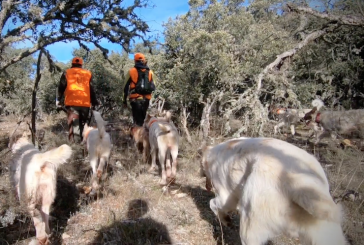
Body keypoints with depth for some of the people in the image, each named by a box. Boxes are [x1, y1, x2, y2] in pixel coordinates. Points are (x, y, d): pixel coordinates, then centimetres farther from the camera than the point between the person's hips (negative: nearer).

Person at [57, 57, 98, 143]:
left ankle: (71, 142, -13)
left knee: (71, 123, -2)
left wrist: (58, 100, 11)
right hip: (85, 103, 2)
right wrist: (94, 103, 15)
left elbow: (61, 87, 6)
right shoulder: (88, 73, 14)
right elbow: (91, 90, 11)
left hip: (71, 102, -1)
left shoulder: (67, 72, 11)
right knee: (83, 124, 10)